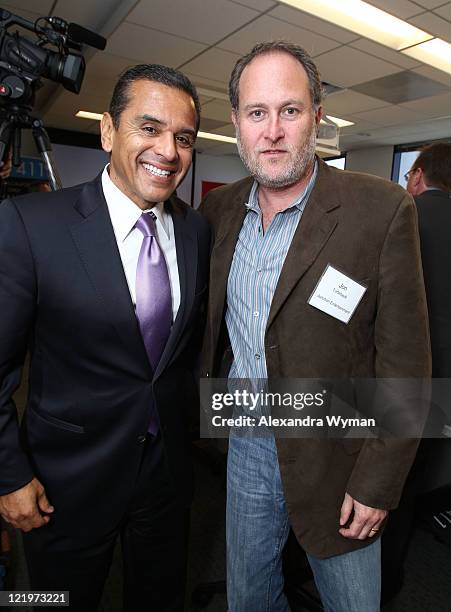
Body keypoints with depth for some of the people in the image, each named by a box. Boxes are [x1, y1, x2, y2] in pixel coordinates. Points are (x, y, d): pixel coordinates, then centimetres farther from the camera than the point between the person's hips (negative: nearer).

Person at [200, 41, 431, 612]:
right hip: (245, 443, 4)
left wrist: (377, 482, -11)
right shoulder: (219, 208, -1)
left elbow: (405, 359, -13)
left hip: (335, 455, -3)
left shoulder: (382, 209, -16)